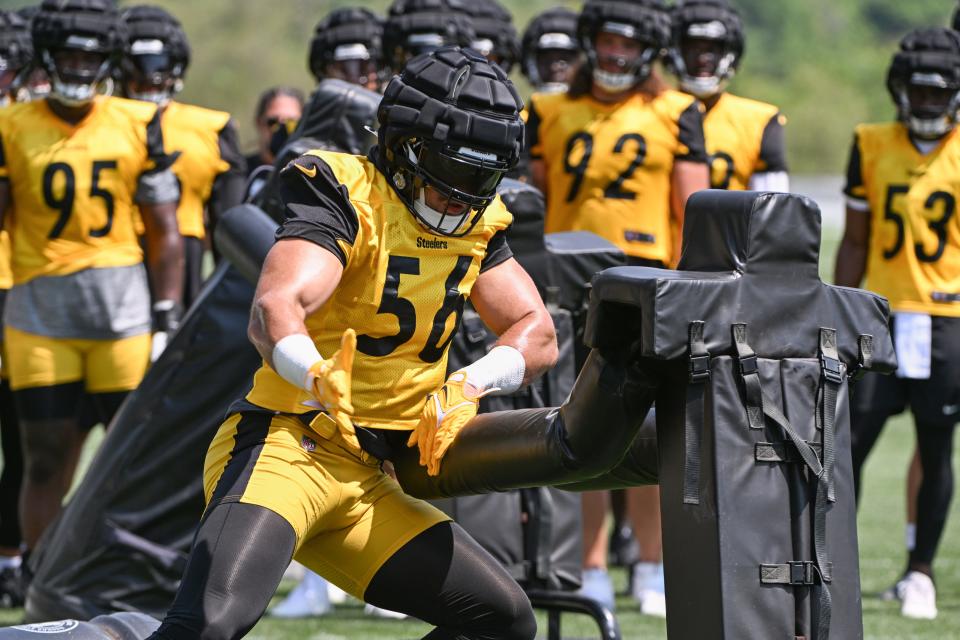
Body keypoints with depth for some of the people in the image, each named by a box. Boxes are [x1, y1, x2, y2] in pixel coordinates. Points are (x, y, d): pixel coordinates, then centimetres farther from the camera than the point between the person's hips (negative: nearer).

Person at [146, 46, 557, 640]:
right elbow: (275, 309, -28)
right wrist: (322, 380, -49)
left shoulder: (475, 225, 12)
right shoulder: (348, 200, -12)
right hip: (285, 450, -8)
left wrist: (468, 386, -11)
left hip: (365, 483, 8)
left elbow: (538, 335, 9)